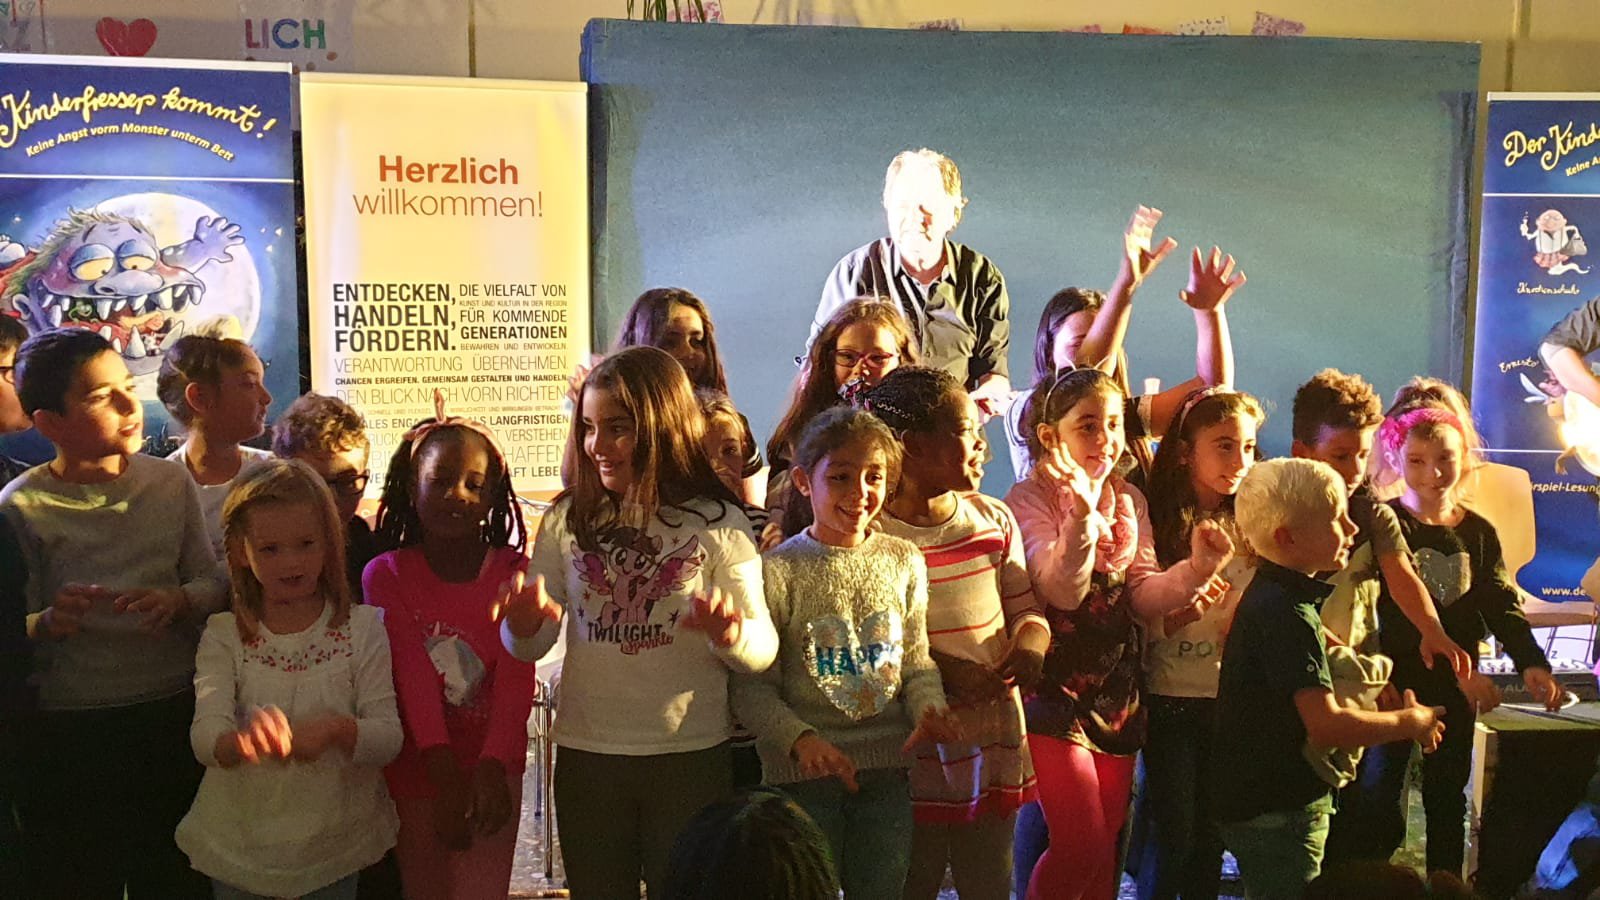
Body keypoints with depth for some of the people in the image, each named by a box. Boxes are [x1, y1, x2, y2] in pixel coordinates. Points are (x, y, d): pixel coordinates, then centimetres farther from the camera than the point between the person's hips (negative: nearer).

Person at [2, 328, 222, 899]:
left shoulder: (170, 482, 2)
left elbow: (211, 582, 8)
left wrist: (178, 601, -13)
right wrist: (51, 622, -25)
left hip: (174, 717, 3)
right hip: (68, 732, -3)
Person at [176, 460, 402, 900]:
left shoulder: (362, 628, -6)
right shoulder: (224, 636, -5)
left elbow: (389, 737, -12)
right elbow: (204, 737, -18)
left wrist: (334, 730, -32)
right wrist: (244, 740, -41)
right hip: (240, 845, 0)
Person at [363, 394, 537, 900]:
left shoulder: (512, 572, -4)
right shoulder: (387, 575, -5)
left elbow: (516, 679, -13)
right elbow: (413, 677, -16)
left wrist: (491, 767, -29)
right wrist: (446, 775, -28)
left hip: (492, 768, 0)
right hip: (416, 769, 0)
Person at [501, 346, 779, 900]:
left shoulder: (718, 524, -6)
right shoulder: (566, 522, 1)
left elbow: (763, 649, -7)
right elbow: (529, 646, 2)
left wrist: (730, 635, -29)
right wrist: (525, 626, -21)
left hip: (690, 756, -2)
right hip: (585, 756, 2)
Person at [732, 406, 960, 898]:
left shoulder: (904, 561, 4)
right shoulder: (778, 570, -8)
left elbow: (917, 662, 9)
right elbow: (753, 687, -9)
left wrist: (930, 710, -10)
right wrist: (800, 739, -23)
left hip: (886, 767, 3)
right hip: (803, 771, -3)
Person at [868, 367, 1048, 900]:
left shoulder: (995, 520, 7)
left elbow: (1025, 606, 12)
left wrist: (1031, 642, -9)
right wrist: (940, 670, -25)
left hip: (994, 740, 6)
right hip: (914, 750, -6)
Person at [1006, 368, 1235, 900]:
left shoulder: (1129, 501, 8)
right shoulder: (1031, 498, -9)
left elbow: (1141, 594, 1)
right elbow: (1062, 592, -20)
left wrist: (1193, 573, -18)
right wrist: (1081, 512, -33)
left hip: (1117, 690, 6)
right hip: (1054, 688, -6)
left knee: (1107, 844, 12)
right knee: (1082, 845, -9)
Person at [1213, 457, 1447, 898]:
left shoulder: (1273, 596, 10)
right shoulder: (1284, 613, -23)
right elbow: (1326, 724, -29)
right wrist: (1412, 722, -12)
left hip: (1280, 804, 10)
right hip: (1275, 812, -10)